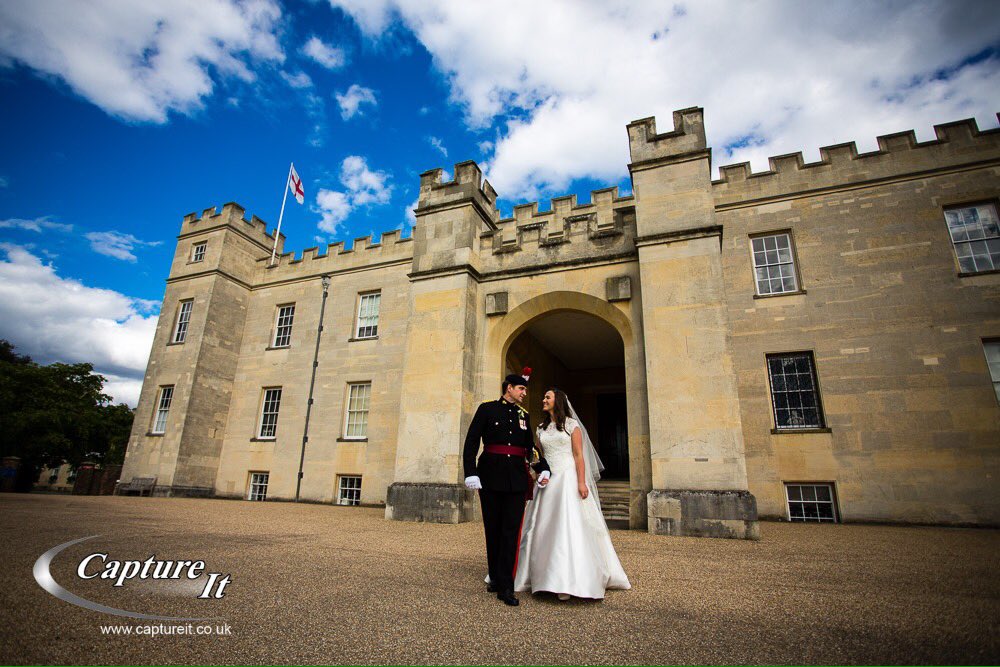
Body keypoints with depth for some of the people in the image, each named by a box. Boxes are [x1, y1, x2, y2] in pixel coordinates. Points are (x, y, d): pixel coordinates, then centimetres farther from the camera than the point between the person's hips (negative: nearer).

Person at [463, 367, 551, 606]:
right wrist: (471, 473, -13)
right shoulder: (487, 409, 2)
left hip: (517, 479, 2)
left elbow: (530, 447, 17)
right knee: (493, 529, 9)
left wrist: (543, 469, 2)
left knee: (511, 531, -2)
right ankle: (495, 577, 27)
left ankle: (505, 587, 3)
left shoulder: (523, 415, 14)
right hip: (491, 477, -2)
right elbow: (471, 443, -3)